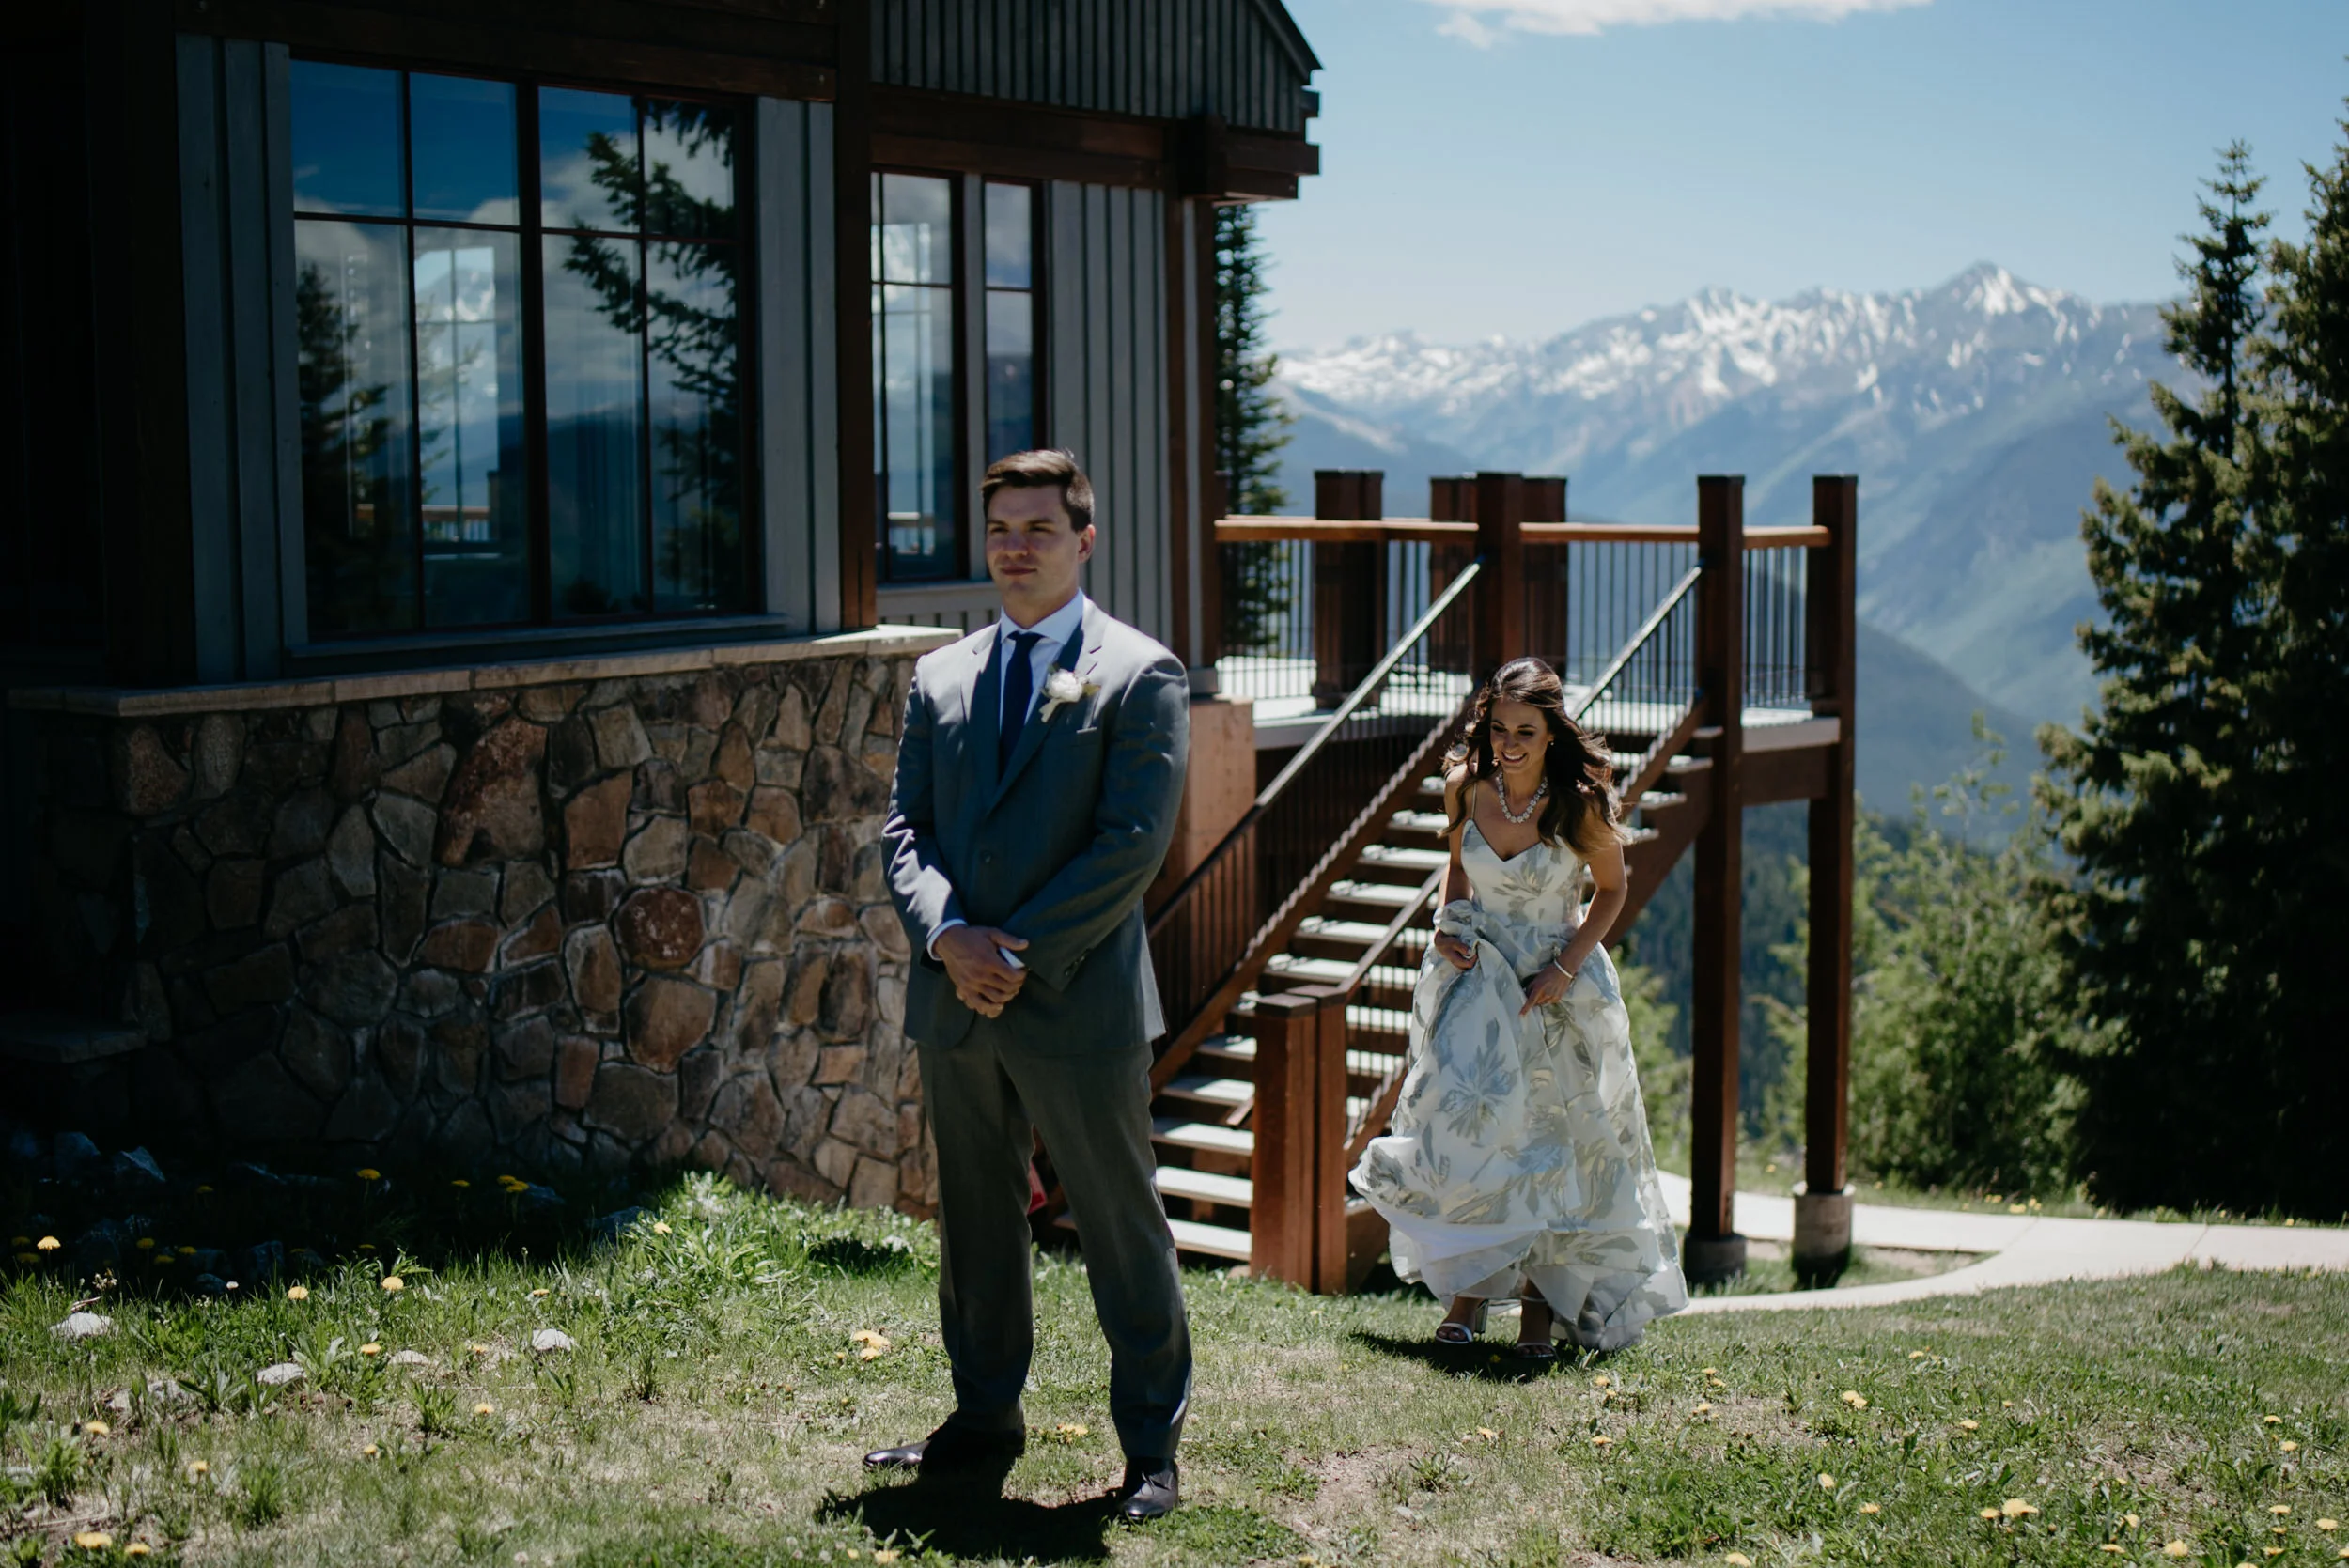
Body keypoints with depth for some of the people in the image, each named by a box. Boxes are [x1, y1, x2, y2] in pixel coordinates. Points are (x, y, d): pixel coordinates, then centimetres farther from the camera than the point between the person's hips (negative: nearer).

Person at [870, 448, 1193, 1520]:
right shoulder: (941, 677, 12)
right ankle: (985, 1418, 28)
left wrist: (1022, 954, -15)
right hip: (957, 1001, 5)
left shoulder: (1140, 676, -3)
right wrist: (948, 934, -10)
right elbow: (905, 825, 9)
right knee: (974, 1222, 14)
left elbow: (1133, 841, -11)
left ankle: (1150, 1443, 14)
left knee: (1121, 1229, 3)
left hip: (1079, 1001, -5)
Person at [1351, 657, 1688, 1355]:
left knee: (1553, 1135, 4)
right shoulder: (1465, 786, -7)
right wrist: (1446, 928, -5)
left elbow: (1612, 889, -2)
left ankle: (1542, 1296, 19)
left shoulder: (1580, 802, -16)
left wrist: (1566, 968, -12)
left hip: (1557, 981, -2)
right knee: (1466, 1119, -10)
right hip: (1476, 973, 2)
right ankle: (1467, 1282, 4)